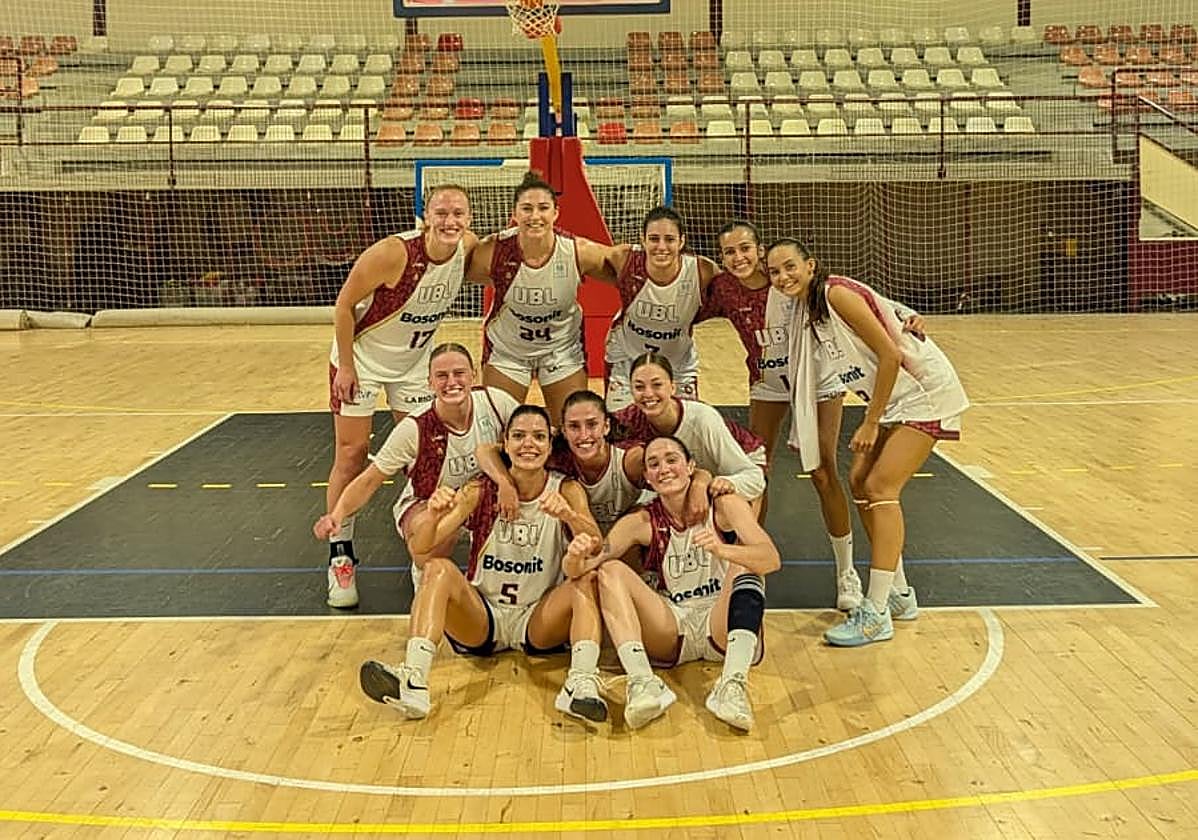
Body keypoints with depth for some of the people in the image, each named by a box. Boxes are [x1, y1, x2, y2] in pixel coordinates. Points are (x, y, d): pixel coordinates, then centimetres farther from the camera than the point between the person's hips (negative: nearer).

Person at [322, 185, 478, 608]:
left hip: (414, 362, 5)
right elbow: (344, 304, -21)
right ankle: (340, 556, 5)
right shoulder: (393, 253, -31)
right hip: (362, 357, -5)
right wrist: (345, 365, -18)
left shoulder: (468, 248, -16)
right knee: (351, 454, -4)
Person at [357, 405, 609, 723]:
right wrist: (434, 515, -37)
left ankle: (581, 683, -44)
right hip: (483, 617, 0)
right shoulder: (481, 491, -6)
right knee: (439, 568, -25)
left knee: (587, 579, -25)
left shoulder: (566, 491, -5)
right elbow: (419, 549, -15)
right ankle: (413, 683, -41)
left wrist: (569, 515, -42)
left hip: (539, 622, 0)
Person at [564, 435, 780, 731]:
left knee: (743, 562, -26)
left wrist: (723, 550, -38)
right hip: (672, 634, 2)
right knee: (610, 571, -17)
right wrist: (578, 559, -33)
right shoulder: (642, 522, 4)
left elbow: (772, 559, -18)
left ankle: (734, 682, -40)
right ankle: (642, 682, -36)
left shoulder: (723, 505, -3)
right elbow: (596, 558, -9)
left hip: (722, 628, -2)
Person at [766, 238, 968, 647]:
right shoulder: (804, 310, 6)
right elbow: (808, 378, 13)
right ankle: (899, 594, 20)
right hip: (893, 399, 9)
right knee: (859, 482, 7)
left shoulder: (837, 294, -20)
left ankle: (876, 614, -10)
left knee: (880, 487, -14)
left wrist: (871, 422, -17)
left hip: (925, 393, -9)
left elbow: (890, 356, -22)